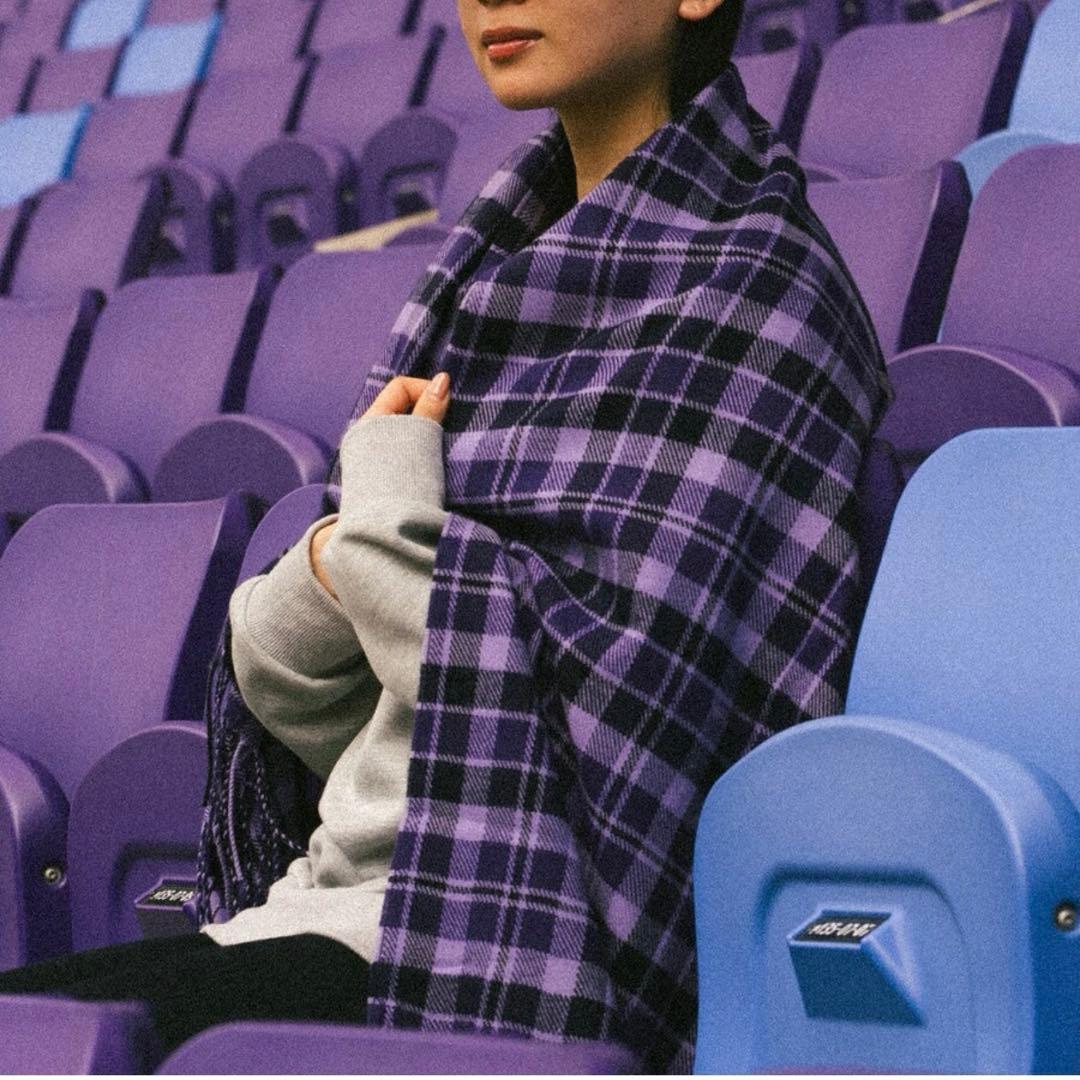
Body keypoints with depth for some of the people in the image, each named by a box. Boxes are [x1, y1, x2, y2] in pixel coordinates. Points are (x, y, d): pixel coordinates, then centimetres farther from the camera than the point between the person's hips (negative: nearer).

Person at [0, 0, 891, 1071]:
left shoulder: (748, 275, -6)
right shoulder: (515, 250, 18)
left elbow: (610, 697, -18)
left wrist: (387, 515, -6)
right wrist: (325, 576, -5)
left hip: (501, 965, -8)